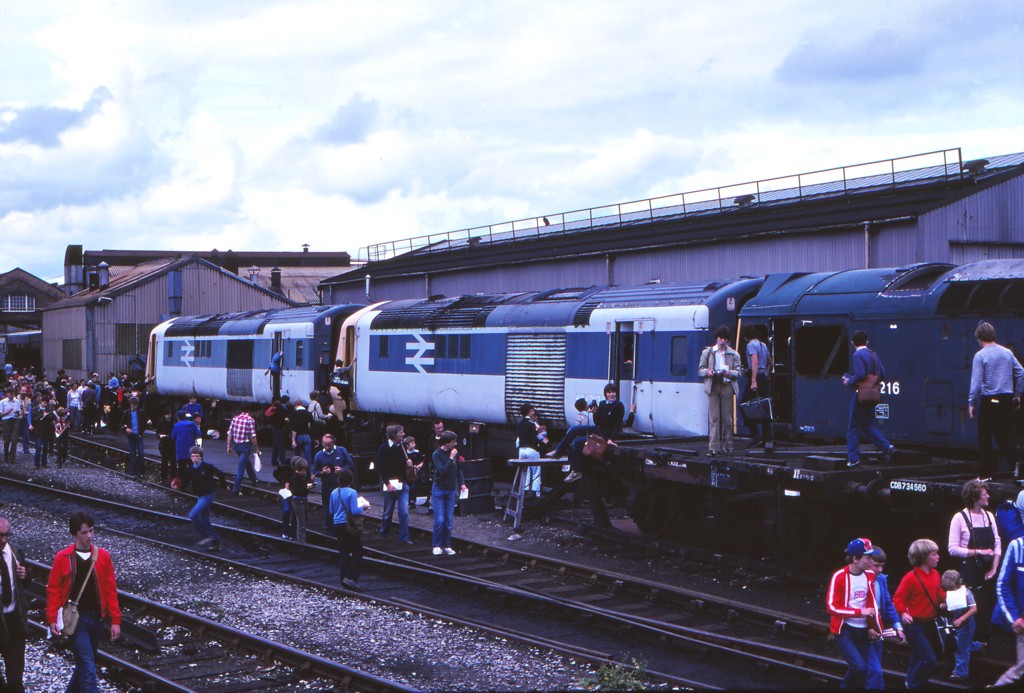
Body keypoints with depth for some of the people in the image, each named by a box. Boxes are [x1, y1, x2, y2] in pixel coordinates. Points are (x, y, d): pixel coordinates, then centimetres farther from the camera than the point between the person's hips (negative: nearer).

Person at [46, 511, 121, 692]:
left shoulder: (103, 556, 2)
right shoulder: (63, 558, -4)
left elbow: (111, 590, 4)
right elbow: (53, 590, -2)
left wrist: (115, 621, 1)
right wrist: (52, 619, -10)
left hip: (97, 618, 4)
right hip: (75, 618, -4)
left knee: (85, 663, 16)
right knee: (88, 668, -11)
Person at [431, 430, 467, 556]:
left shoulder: (454, 453, 3)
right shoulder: (437, 455, -11)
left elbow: (459, 469, 16)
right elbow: (442, 471, -22)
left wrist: (462, 483, 4)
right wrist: (451, 458, -22)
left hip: (451, 490, 4)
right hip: (439, 490, -4)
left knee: (449, 520, 4)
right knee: (439, 520, -7)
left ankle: (447, 545, 11)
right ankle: (437, 546, 4)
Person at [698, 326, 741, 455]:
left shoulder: (733, 354, 11)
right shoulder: (707, 352, 12)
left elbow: (738, 372, 7)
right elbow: (700, 370, 11)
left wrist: (729, 372, -15)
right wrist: (708, 372, -11)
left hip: (727, 387, 0)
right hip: (713, 386, 0)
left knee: (727, 418, 2)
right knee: (714, 418, -6)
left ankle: (727, 446, 9)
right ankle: (714, 447, -7)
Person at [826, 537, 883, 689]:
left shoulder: (869, 575, 4)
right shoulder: (839, 577, -14)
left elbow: (872, 604, 12)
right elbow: (832, 607, -16)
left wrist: (873, 627, 2)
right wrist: (860, 612, -21)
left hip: (863, 631, 6)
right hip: (844, 631, -6)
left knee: (875, 671, 0)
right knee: (859, 666, -19)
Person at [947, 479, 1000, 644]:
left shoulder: (988, 516, 8)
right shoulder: (960, 518, -8)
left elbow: (997, 543, 10)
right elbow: (953, 549, -10)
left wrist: (994, 568, -1)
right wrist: (978, 552, -16)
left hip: (988, 573, 5)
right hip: (970, 573, -5)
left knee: (989, 609, 4)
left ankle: (985, 642, 16)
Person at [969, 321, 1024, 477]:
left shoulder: (980, 356, -8)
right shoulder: (1007, 353, 7)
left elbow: (976, 382, -12)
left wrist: (971, 403, -5)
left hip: (989, 401, -5)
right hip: (1007, 400, 5)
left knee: (984, 438, 6)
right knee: (1004, 436, 13)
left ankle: (988, 472, 8)